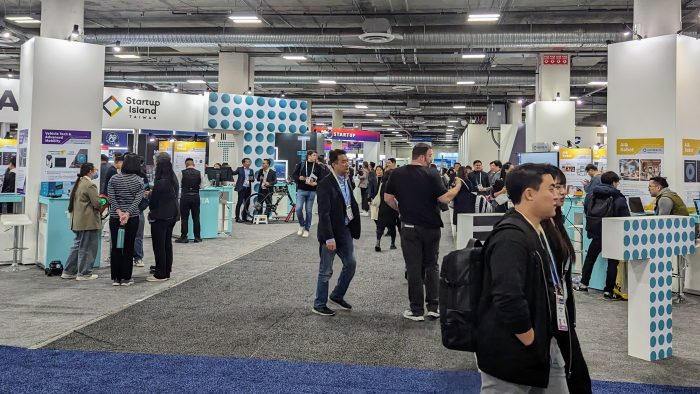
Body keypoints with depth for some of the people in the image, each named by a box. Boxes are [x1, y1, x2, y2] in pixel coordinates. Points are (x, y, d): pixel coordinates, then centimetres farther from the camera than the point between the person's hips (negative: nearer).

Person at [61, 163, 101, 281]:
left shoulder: (78, 184, 13)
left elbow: (72, 201, 18)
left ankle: (68, 271, 22)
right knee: (87, 248, 0)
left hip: (78, 221, 9)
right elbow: (97, 203, -19)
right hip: (89, 221, -9)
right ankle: (84, 273, 7)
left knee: (78, 245, 18)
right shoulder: (90, 185, -16)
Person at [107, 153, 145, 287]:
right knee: (128, 248, 6)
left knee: (116, 247, 7)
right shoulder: (139, 181, -4)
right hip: (132, 218, -1)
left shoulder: (113, 178, -1)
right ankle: (126, 278, 8)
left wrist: (119, 212, -15)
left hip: (114, 217, 1)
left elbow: (111, 197, -10)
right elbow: (137, 200, -14)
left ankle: (115, 278, 10)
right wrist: (128, 214, -19)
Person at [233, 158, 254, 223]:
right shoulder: (240, 169, 4)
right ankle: (237, 218, -6)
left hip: (248, 188, 5)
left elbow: (253, 179, 17)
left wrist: (252, 179, -5)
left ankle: (245, 217, 15)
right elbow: (233, 173, -5)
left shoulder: (251, 170, 16)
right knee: (239, 202, -8)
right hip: (242, 188, -5)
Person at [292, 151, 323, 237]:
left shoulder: (318, 167, 4)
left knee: (309, 210, 5)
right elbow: (293, 175, 5)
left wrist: (315, 183, -17)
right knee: (298, 208, -11)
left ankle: (307, 229, 17)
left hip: (312, 191, 1)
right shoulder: (301, 165, 2)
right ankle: (301, 225, 13)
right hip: (301, 190, -1)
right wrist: (299, 178, -14)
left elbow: (321, 179, 2)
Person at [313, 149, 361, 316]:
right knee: (326, 271, 3)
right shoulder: (325, 184, -17)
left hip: (345, 231, 8)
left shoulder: (347, 181, 7)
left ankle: (337, 296, 32)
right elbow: (324, 213, -21)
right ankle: (319, 305, 18)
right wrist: (329, 238, -23)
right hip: (330, 233, -7)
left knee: (350, 264, 13)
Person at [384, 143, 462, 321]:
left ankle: (417, 310, 6)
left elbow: (387, 198, 0)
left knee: (414, 268, 5)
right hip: (431, 227, 0)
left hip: (410, 227, 1)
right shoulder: (432, 174, -11)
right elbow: (445, 198, -13)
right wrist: (458, 185, 3)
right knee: (432, 266, 14)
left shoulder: (397, 174, -3)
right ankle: (433, 307, 13)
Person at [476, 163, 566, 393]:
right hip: (510, 354, -9)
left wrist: (542, 340, 13)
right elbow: (509, 299, -32)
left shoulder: (535, 231, 11)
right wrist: (531, 342, -19)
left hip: (544, 347, 10)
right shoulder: (511, 237, -23)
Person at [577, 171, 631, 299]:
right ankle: (608, 291, 7)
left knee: (590, 257, 22)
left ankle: (583, 283, 24)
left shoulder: (590, 195, 2)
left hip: (595, 233, 4)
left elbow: (586, 212, 11)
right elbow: (626, 219, -10)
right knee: (612, 262, 7)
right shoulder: (618, 199, -10)